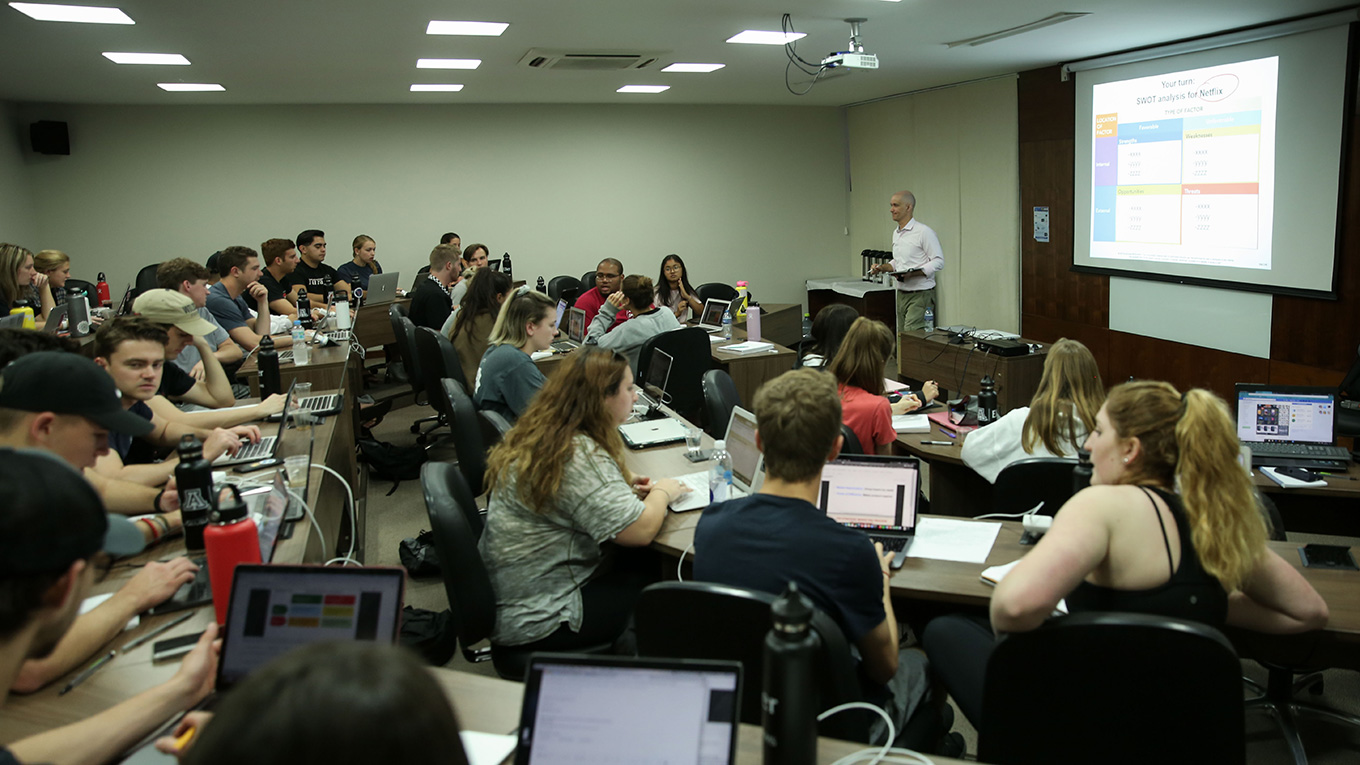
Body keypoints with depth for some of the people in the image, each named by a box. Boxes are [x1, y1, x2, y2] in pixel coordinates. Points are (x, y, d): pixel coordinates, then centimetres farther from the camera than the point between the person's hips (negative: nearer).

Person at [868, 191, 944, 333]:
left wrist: (913, 273, -24)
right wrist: (883, 267, 7)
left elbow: (938, 262, -14)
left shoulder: (924, 231, -11)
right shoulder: (896, 233, 16)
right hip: (901, 294, 8)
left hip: (920, 295, -8)